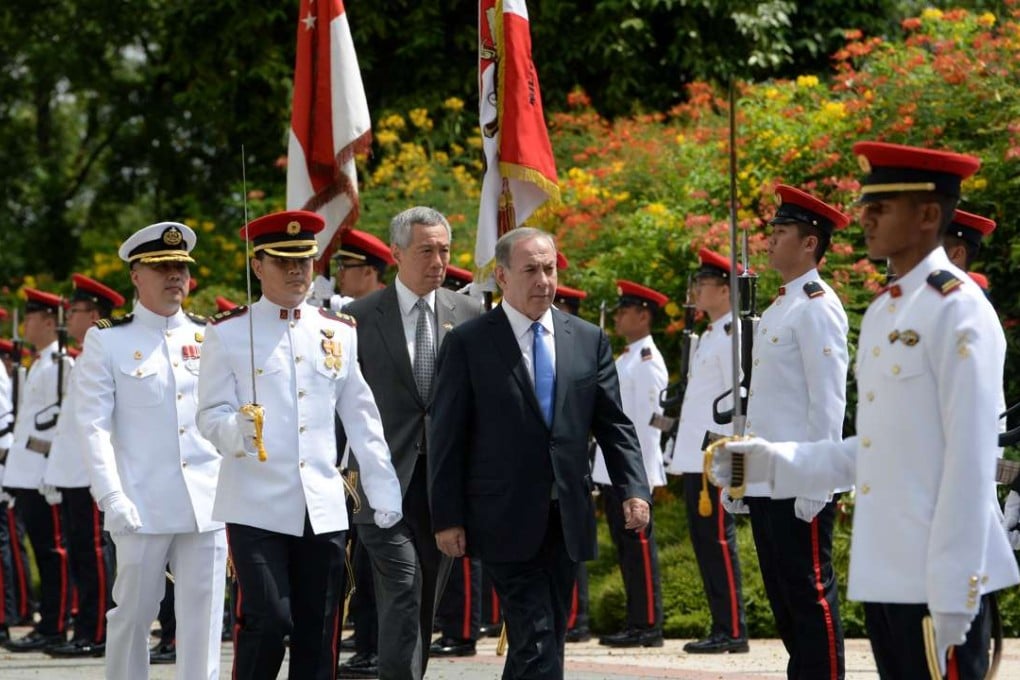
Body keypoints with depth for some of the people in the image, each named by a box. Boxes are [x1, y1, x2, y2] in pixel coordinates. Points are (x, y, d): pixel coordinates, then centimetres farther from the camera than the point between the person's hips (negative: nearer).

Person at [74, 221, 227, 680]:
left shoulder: (210, 337, 12)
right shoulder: (107, 341, 2)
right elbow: (93, 425, -4)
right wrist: (111, 497, -13)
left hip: (207, 502, 3)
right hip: (143, 506, -3)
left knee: (203, 618, 2)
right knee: (133, 614, 3)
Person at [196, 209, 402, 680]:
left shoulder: (340, 333, 12)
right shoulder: (227, 333, 2)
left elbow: (364, 420, 14)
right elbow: (211, 414, -3)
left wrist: (384, 492, 9)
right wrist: (237, 430, -25)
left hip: (323, 510, 4)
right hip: (257, 506, -4)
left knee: (318, 634, 5)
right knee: (266, 622, -12)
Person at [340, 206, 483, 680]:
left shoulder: (469, 315, 7)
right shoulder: (359, 317, -1)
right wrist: (348, 468, -3)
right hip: (386, 480, -3)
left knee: (427, 602, 10)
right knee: (401, 595, -12)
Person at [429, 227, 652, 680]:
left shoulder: (589, 341, 9)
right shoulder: (468, 344, -3)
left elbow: (613, 424, 9)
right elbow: (447, 438, -3)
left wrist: (634, 489, -6)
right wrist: (447, 518, -7)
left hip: (568, 519, 5)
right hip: (507, 522, -5)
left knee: (545, 640, 10)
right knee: (536, 643, -11)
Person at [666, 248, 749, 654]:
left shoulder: (733, 333, -9)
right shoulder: (707, 337, 21)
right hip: (695, 457, 10)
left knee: (718, 541, -9)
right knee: (705, 541, 10)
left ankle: (733, 632, -7)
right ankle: (721, 628, 13)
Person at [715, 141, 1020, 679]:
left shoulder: (959, 312, -11)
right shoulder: (881, 311, 15)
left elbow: (971, 463, -16)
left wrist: (951, 596, -18)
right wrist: (771, 461, 8)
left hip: (937, 579, -8)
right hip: (883, 574, 8)